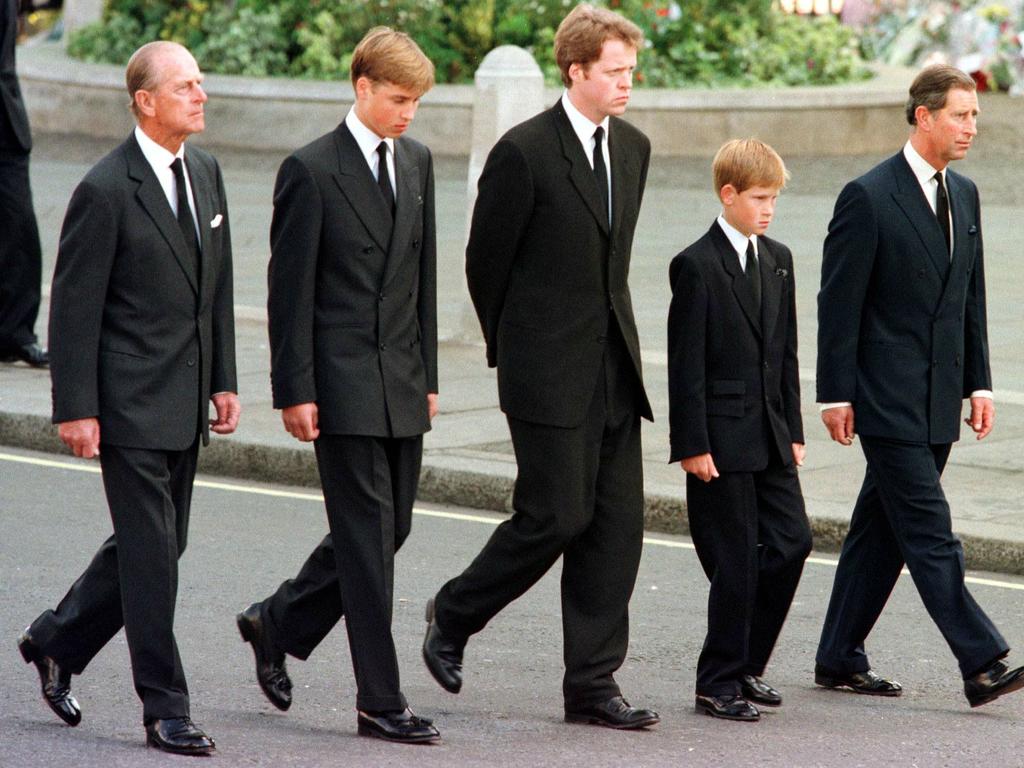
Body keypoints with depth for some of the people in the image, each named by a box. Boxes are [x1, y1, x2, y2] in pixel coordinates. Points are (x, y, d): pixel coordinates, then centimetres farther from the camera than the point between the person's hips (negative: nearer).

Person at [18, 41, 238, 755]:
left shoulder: (205, 171, 9)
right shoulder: (106, 190, -14)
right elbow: (74, 307, -12)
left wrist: (224, 380, 12)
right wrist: (77, 409, -14)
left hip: (185, 401, 8)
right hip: (132, 400, -8)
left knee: (159, 543, 15)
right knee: (151, 551, -4)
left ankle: (57, 641, 34)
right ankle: (166, 711, 2)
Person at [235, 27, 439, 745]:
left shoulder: (417, 161, 11)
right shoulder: (312, 170, -9)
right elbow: (290, 290, -9)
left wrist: (427, 373, 14)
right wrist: (295, 391, -12)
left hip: (402, 382, 7)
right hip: (342, 383, -7)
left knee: (389, 525, 10)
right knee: (368, 533, -5)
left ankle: (278, 624, 30)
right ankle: (381, 701, -1)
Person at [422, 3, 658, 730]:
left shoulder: (633, 148, 10)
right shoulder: (524, 152, -12)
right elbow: (485, 261, -3)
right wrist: (512, 348, 6)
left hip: (615, 368, 7)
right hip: (550, 372, -7)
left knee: (618, 520, 3)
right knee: (557, 514, -7)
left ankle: (592, 683, 8)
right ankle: (454, 616, 17)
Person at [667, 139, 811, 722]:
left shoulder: (779, 260, 12)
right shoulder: (698, 265, -9)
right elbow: (686, 363, -11)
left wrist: (793, 429, 12)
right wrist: (692, 445, -15)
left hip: (770, 435, 7)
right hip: (722, 438, -7)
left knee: (792, 541, 4)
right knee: (736, 559, -4)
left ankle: (746, 665, 18)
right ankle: (719, 682, 6)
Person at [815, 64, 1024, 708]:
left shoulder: (964, 195, 12)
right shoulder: (868, 197, -10)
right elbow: (839, 303, -9)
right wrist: (836, 395, -11)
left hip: (938, 400, 7)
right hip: (888, 399, -7)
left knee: (883, 529, 11)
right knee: (929, 532, -9)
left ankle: (840, 658, 18)